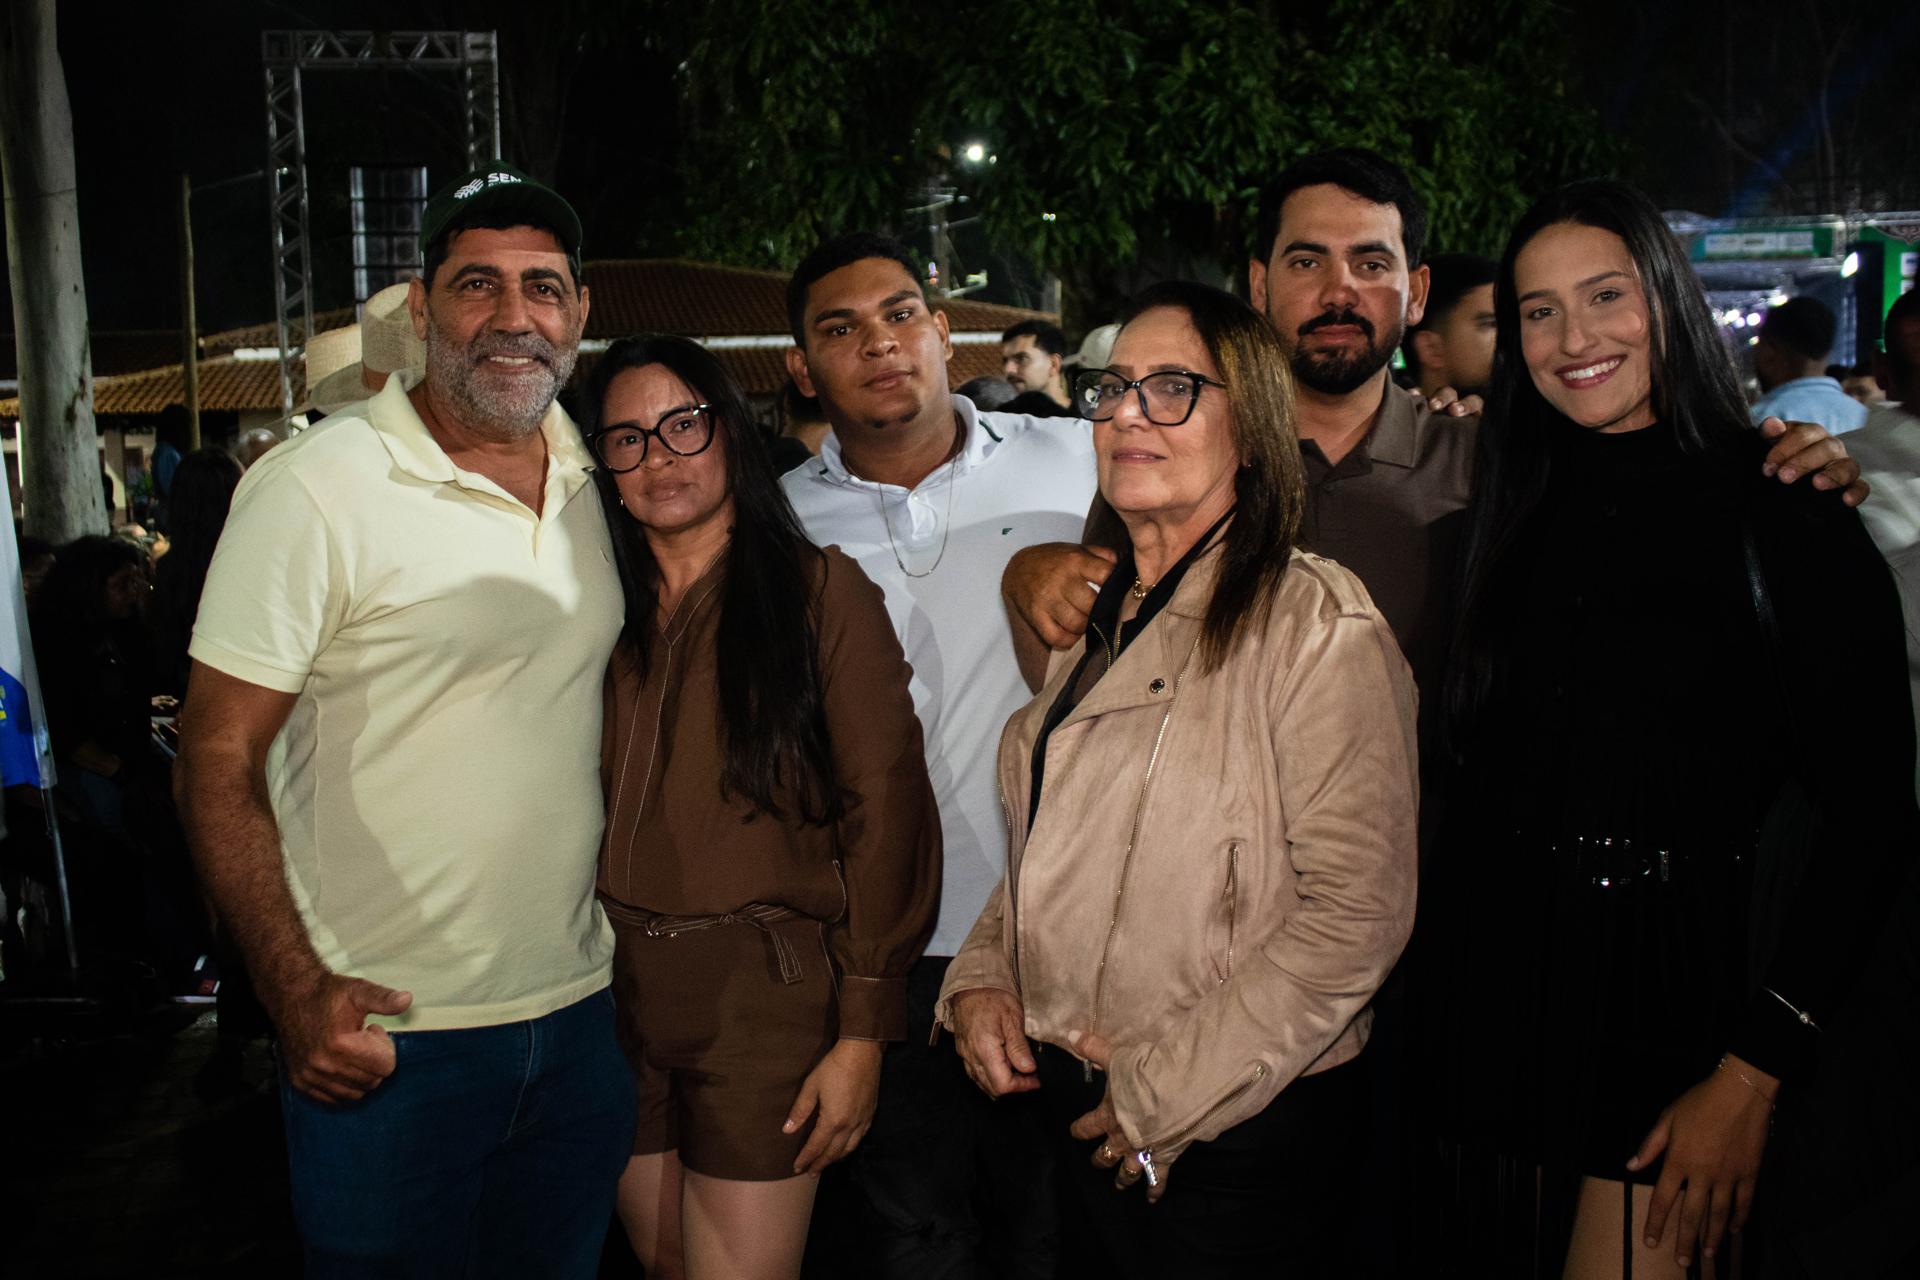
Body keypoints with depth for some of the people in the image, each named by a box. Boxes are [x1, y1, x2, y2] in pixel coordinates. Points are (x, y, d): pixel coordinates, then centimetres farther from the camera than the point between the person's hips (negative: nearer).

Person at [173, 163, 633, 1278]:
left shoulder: (598, 481, 4)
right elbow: (218, 766, -12)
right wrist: (295, 989, -21)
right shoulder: (315, 492, -13)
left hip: (584, 1011, 6)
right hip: (384, 1033, -5)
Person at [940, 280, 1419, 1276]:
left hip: (1242, 1133, -6)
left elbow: (1357, 908, -20)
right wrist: (983, 977, 0)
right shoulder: (1092, 618, 9)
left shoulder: (1317, 623, -15)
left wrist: (1166, 1095, -17)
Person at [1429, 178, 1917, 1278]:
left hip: (1678, 1014, -4)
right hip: (1504, 994, 4)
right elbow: (1472, 776, 8)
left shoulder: (1783, 514, -6)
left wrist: (1754, 1073, -14)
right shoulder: (1509, 516, 7)